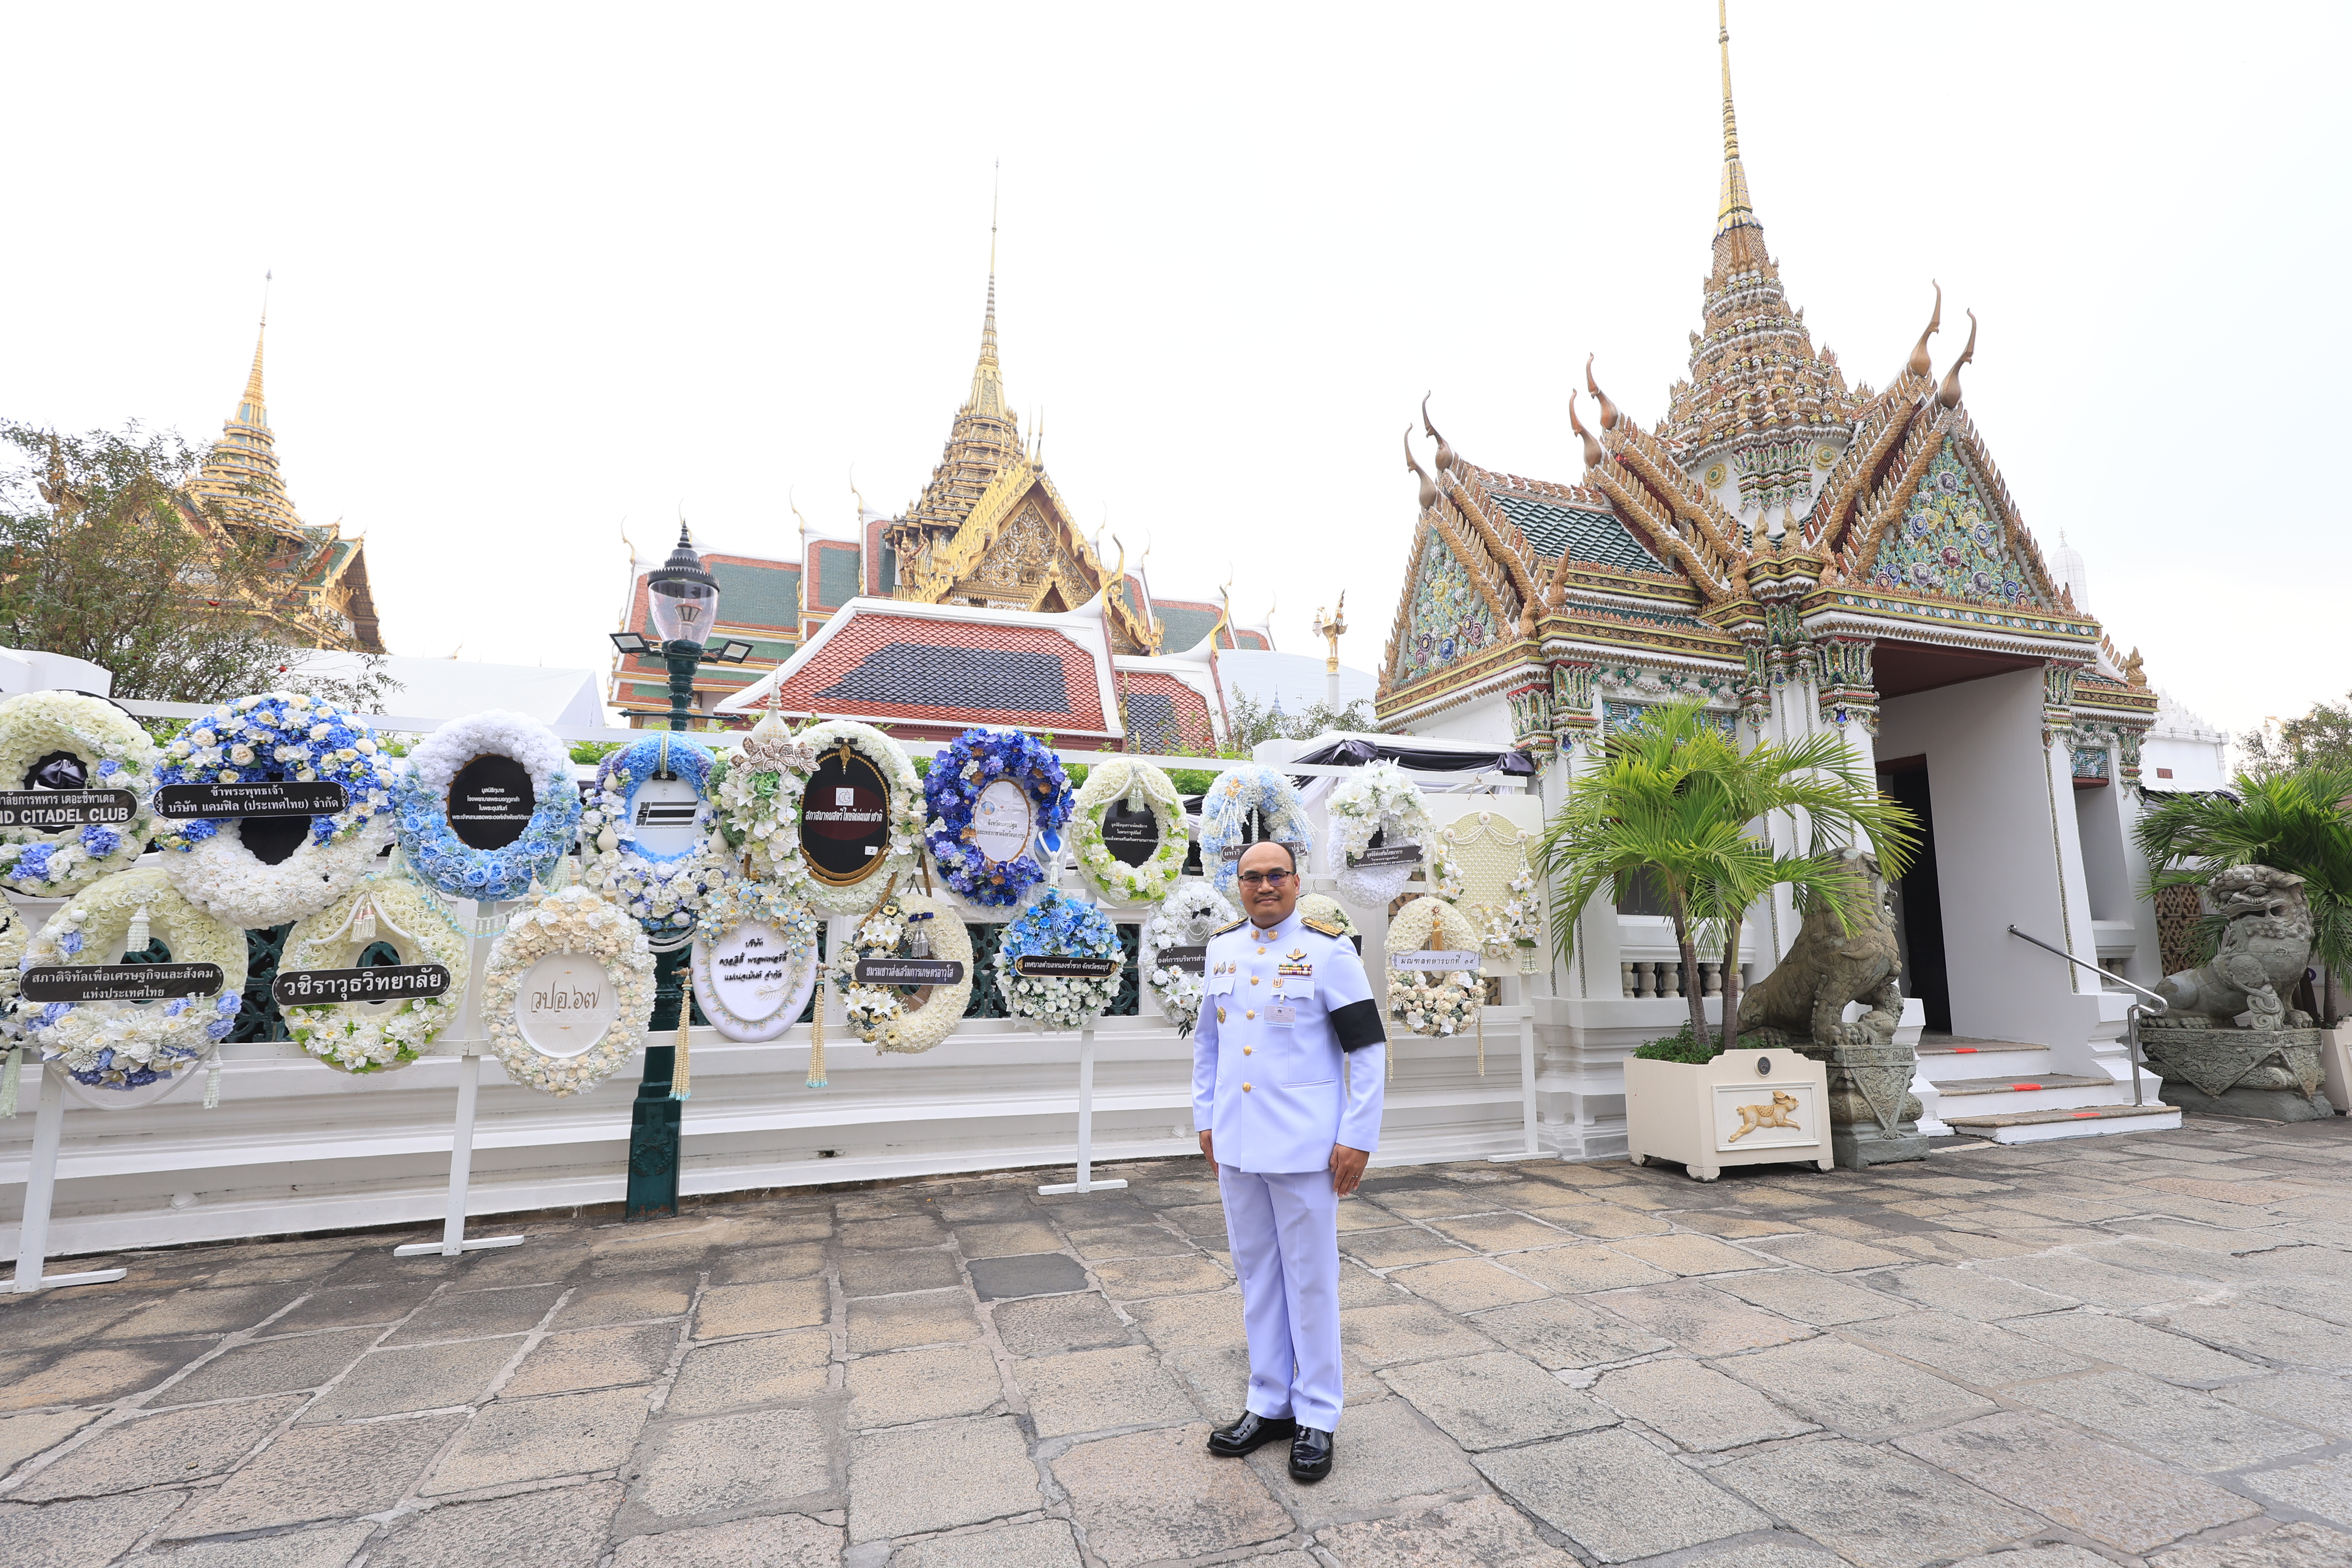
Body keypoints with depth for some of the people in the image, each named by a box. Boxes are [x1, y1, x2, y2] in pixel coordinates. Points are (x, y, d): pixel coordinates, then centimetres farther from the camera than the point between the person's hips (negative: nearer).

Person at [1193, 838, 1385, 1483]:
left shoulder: (1328, 949, -9)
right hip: (1236, 1143, 5)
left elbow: (1369, 1048, -9)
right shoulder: (1221, 948, 7)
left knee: (1310, 1277, 7)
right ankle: (1269, 1405, 32)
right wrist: (1206, 1118, 13)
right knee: (1256, 1273, 16)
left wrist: (1358, 1138, -11)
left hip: (1303, 1146, -5)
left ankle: (1317, 1417, 24)